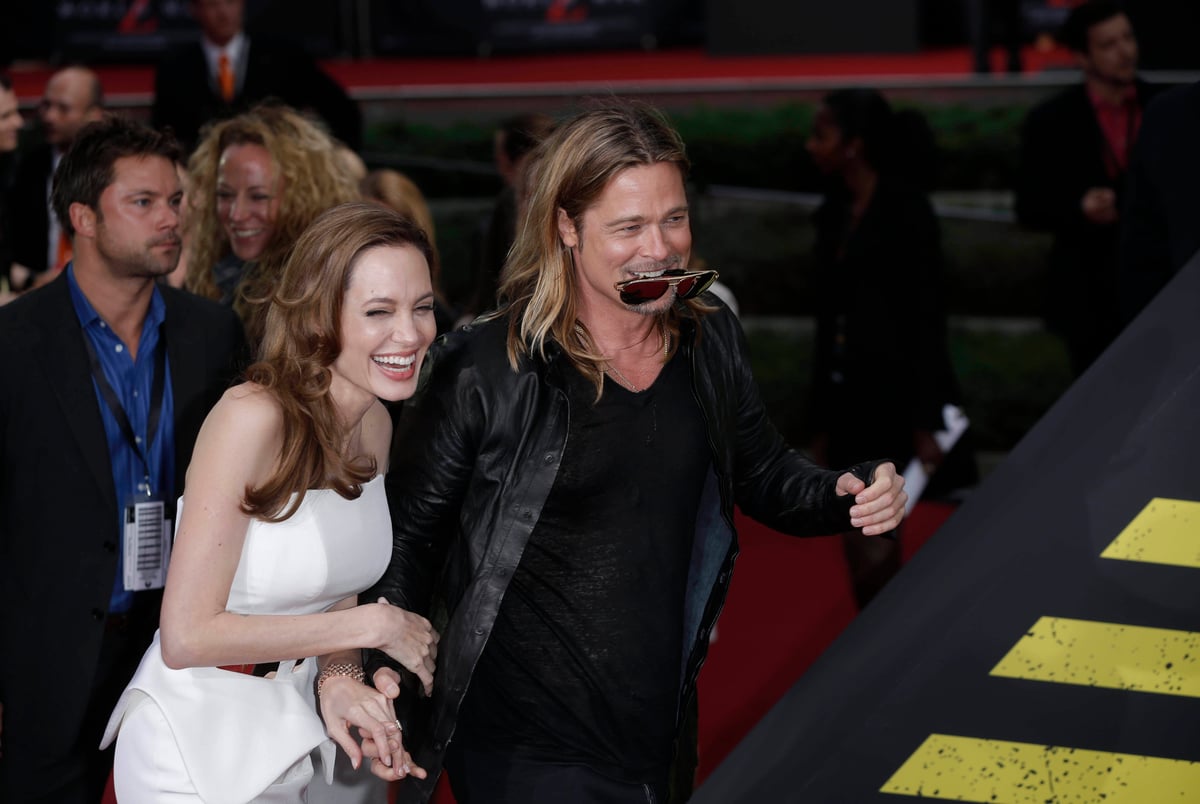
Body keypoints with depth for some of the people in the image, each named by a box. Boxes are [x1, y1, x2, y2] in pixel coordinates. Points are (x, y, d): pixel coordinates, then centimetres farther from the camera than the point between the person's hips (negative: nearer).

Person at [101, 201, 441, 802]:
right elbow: (188, 637, -25)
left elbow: (337, 589, 9)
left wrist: (339, 677, -13)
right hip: (196, 746, -7)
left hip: (291, 725, 7)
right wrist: (373, 625, -20)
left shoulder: (375, 424, 1)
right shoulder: (253, 418, -23)